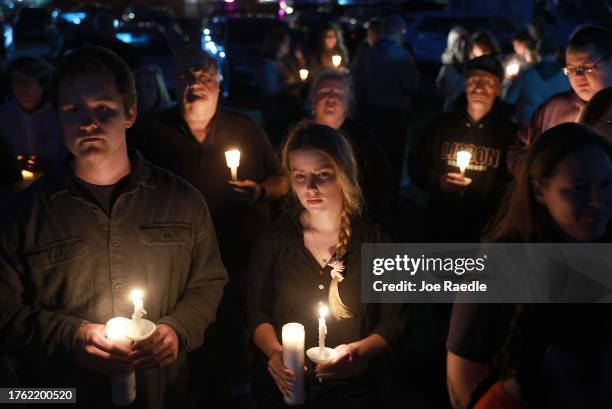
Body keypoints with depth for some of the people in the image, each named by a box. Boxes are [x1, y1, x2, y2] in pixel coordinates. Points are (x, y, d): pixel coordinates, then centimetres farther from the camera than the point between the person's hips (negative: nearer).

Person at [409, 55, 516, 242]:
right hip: (441, 225, 2)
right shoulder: (443, 124, 3)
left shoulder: (509, 133, -3)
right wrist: (438, 181, -10)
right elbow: (416, 166, 6)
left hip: (486, 231, -2)